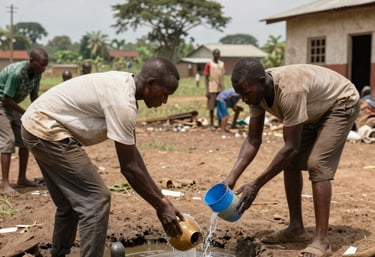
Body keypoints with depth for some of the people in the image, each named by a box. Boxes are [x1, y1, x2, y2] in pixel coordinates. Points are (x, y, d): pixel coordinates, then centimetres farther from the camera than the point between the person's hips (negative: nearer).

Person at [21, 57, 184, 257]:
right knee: (96, 198, -10)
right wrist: (161, 207, -10)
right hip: (46, 131, -10)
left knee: (70, 201, 20)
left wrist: (160, 197, 9)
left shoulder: (124, 86, 6)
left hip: (39, 126, 10)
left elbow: (132, 153, 8)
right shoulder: (122, 102, -24)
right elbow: (129, 167, -20)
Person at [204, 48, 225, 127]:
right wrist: (207, 90, -9)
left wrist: (223, 88, 11)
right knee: (211, 107, -1)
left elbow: (222, 76, 15)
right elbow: (206, 78, -3)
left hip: (221, 89, 5)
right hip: (212, 89, -4)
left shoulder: (222, 64, 11)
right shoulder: (209, 64, -3)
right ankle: (211, 123, 7)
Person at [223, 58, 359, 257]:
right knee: (290, 163, 3)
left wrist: (256, 185, -36)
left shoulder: (289, 90, -41)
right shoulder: (256, 91, -17)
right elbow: (253, 140, -12)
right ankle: (296, 227, 14)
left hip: (341, 103, -8)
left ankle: (321, 241, -20)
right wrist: (232, 177, -23)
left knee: (317, 164, -22)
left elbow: (291, 146, -37)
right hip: (315, 109, 8)